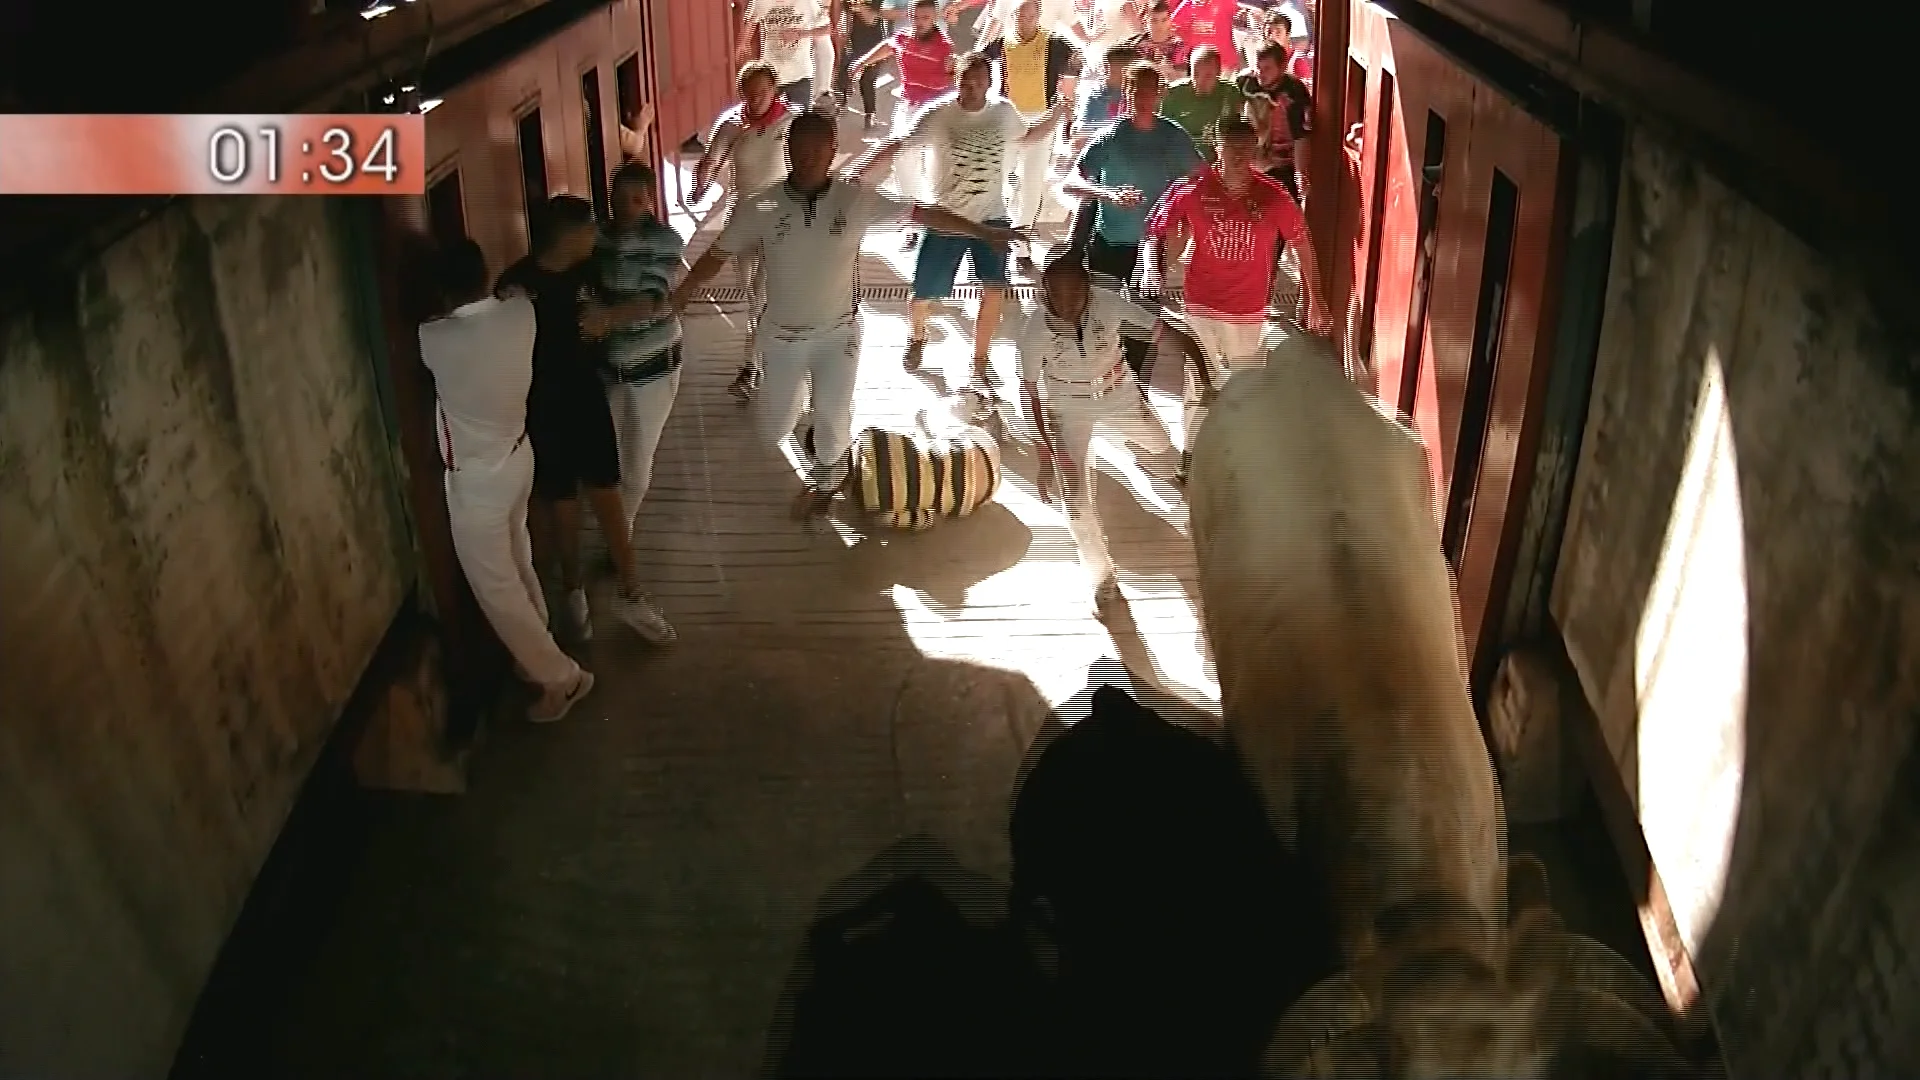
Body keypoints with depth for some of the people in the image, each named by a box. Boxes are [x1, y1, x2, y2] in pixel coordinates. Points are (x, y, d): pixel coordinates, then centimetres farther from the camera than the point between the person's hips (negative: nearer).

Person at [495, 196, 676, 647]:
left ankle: (631, 595, 20)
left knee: (607, 497, 9)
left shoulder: (585, 269, -3)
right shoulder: (517, 283, -21)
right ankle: (573, 591, 32)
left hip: (588, 398, 5)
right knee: (561, 505, 11)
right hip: (543, 408, -4)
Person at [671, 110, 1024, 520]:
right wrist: (672, 304, -10)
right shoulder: (759, 209, -15)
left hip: (839, 333, 0)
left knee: (833, 421, 8)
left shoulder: (857, 200, -15)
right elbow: (715, 257, -7)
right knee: (774, 431, 8)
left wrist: (986, 233, -6)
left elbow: (924, 214, -8)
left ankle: (823, 484, 40)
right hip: (785, 335, 1)